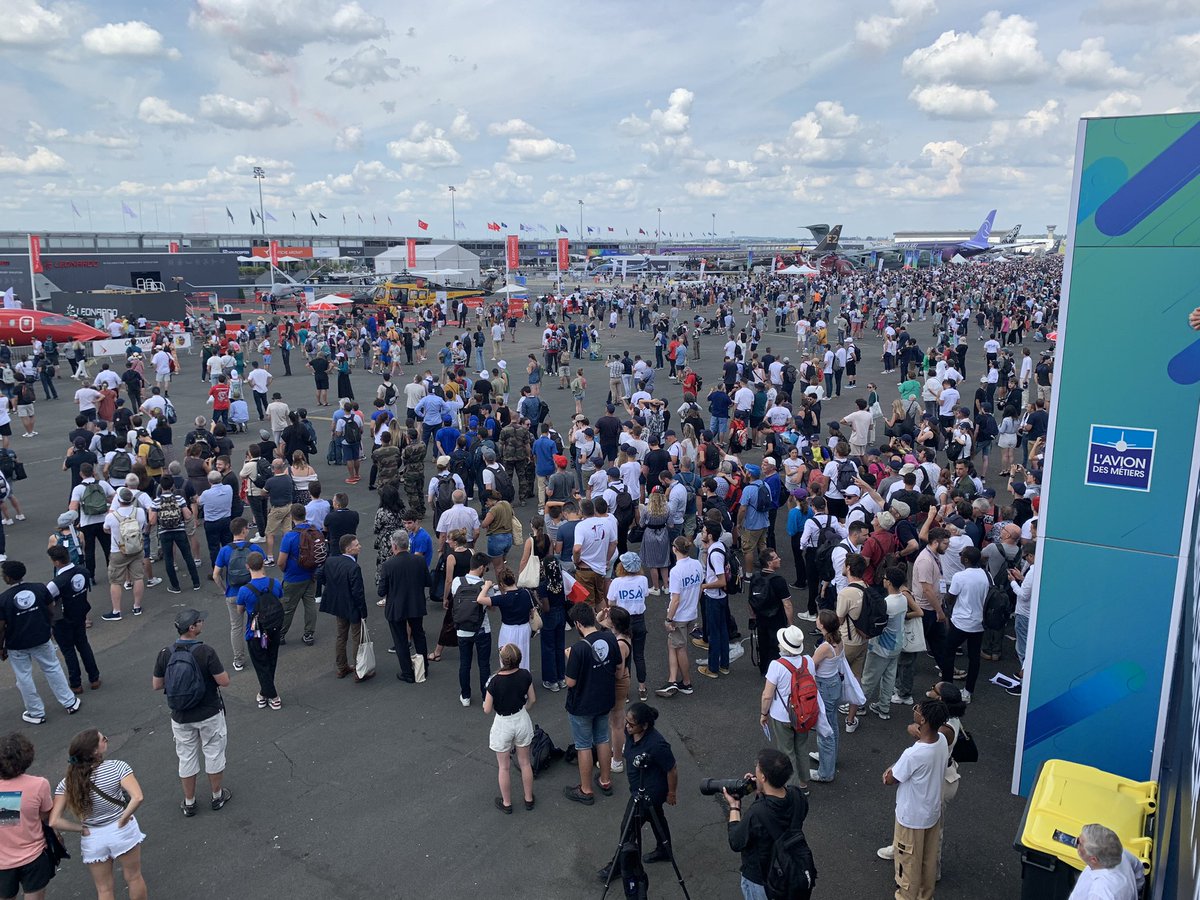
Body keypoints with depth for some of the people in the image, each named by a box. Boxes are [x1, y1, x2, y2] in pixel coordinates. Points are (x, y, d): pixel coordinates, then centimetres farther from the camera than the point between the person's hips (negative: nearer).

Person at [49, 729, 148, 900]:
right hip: (123, 832, -2)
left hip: (92, 839, 2)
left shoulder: (67, 784, -12)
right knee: (134, 878, 21)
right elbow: (137, 797, -31)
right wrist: (124, 819, -16)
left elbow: (54, 822, -16)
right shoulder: (117, 767, -21)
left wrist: (82, 828, -5)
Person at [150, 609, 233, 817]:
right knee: (214, 754, 17)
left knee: (186, 758, 18)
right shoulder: (206, 652, -23)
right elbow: (224, 681, -19)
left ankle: (189, 803, 31)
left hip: (181, 717, 3)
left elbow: (156, 685, -1)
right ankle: (217, 796, 32)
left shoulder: (165, 654, -12)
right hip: (210, 714, -3)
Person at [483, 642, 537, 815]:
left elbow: (487, 709, -16)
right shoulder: (525, 675, -16)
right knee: (525, 762, 21)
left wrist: (487, 695, 2)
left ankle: (507, 803, 33)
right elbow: (532, 699, -1)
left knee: (504, 767, 17)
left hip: (503, 724, -3)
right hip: (522, 720, 4)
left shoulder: (495, 682, -27)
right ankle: (529, 799, 36)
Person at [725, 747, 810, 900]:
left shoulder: (756, 814, -39)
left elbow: (736, 843, -20)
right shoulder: (798, 796, -22)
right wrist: (761, 794, -9)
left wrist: (734, 807, -11)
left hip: (759, 882, -5)